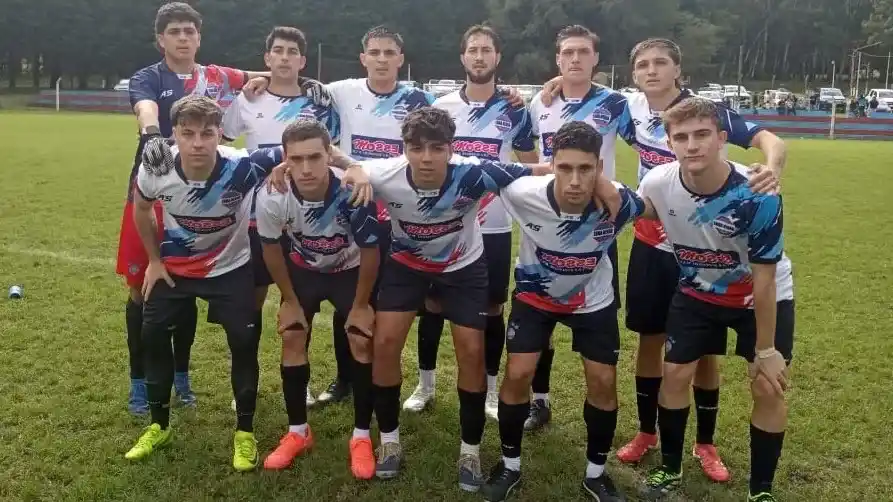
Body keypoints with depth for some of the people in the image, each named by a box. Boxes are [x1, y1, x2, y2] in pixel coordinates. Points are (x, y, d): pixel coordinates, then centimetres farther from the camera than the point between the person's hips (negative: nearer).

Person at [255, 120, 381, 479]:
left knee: (363, 342, -8)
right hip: (303, 268, 2)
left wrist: (361, 305, -12)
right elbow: (272, 249, -10)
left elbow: (370, 253, -22)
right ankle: (297, 432, 17)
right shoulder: (271, 198, -31)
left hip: (350, 269, -2)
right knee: (292, 341, 0)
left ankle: (361, 437, 7)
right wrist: (290, 300, -2)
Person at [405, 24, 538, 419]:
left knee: (492, 307, 8)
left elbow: (532, 166, 9)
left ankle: (491, 390, 23)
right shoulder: (440, 107, 3)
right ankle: (425, 385, 24)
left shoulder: (515, 111, 1)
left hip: (494, 227, 0)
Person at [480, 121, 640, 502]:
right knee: (517, 375, -6)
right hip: (534, 294, 0)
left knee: (604, 382, 1)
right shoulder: (524, 194, -33)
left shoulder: (619, 200, -31)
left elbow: (652, 206, -6)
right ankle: (510, 465, 19)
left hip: (592, 299, 1)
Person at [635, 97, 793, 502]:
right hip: (697, 292, 3)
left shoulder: (757, 195, -34)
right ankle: (670, 469, 25)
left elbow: (763, 281, -25)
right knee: (675, 375, 3)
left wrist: (766, 351, -17)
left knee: (768, 390, -4)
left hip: (761, 297, -2)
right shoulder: (658, 184, -25)